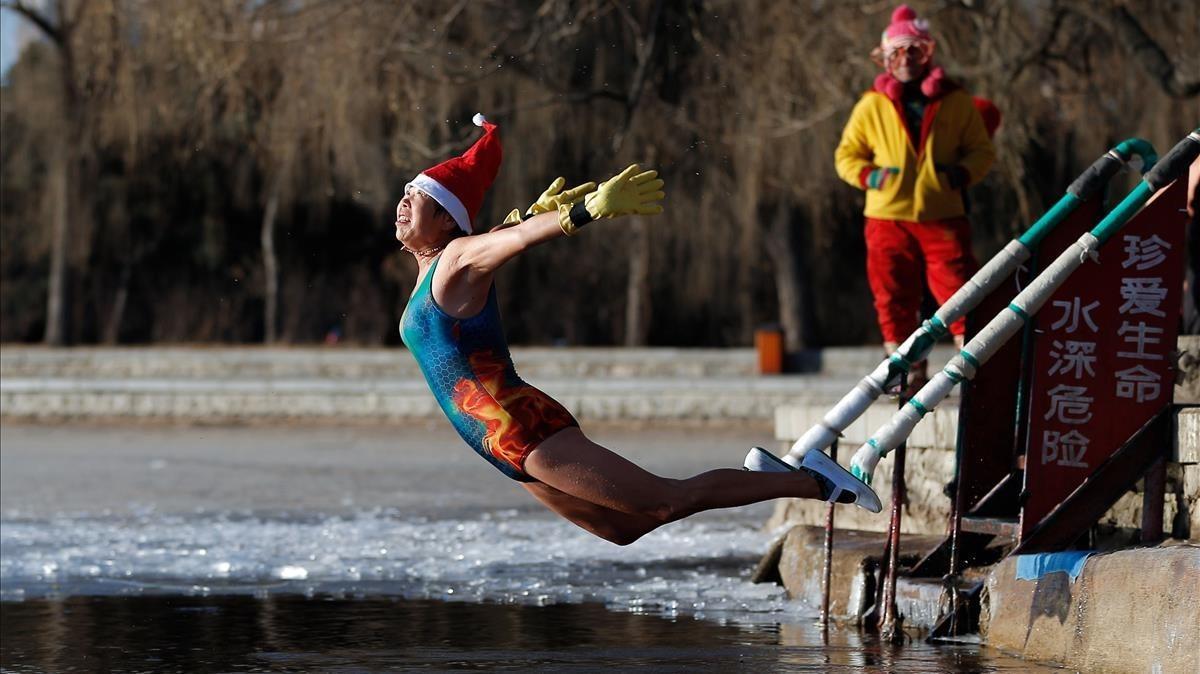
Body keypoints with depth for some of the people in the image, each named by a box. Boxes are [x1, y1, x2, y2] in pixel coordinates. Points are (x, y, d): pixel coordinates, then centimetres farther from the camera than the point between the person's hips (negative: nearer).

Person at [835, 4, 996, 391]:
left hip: (943, 217, -1)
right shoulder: (872, 106, 6)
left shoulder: (956, 103, 5)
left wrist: (964, 172, -10)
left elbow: (981, 149, 11)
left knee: (960, 293, -6)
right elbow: (846, 155, 13)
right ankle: (909, 373, 11)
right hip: (888, 218, 1)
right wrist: (868, 176, -7)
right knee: (894, 300, 2)